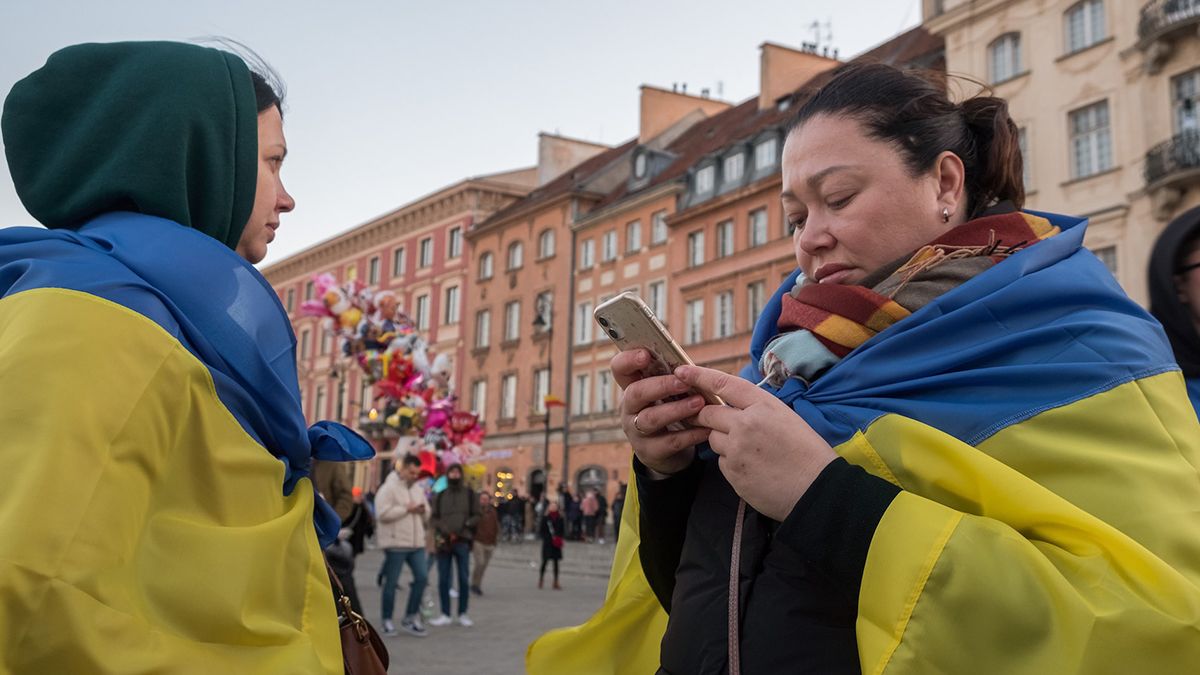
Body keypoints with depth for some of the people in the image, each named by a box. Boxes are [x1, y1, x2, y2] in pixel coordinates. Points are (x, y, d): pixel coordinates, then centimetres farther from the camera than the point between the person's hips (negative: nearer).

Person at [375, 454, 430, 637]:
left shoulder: (418, 489, 14)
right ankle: (387, 620, 13)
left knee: (422, 576, 1)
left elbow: (426, 515, 21)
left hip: (416, 542, 7)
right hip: (396, 543, -7)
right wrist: (407, 509, -16)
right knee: (391, 582, 1)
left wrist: (423, 510, -3)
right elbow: (383, 513, -20)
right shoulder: (388, 488, -9)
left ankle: (410, 617, 12)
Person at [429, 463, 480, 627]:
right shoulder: (440, 496, 12)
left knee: (464, 578, -1)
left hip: (462, 541, -1)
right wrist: (443, 529, -9)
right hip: (443, 541, 1)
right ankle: (445, 615, 10)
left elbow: (477, 516, 6)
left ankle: (463, 614, 9)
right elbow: (434, 517, 8)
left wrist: (466, 525, -12)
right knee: (443, 579, 2)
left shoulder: (469, 494, 8)